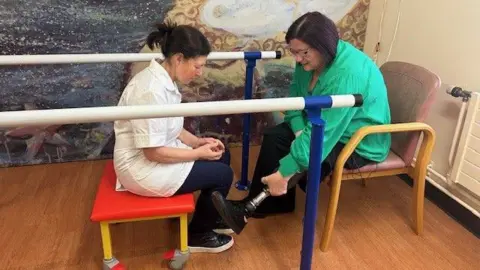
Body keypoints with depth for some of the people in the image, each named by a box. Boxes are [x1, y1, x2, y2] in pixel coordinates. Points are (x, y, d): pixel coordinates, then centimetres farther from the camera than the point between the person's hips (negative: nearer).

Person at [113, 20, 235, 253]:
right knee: (222, 174, -7)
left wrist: (199, 142, -1)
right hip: (142, 167, -9)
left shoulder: (163, 79, 1)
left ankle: (212, 216, 31)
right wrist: (198, 153, -16)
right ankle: (197, 235, 16)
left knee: (222, 156, 10)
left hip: (159, 152, 9)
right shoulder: (151, 91, -29)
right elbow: (154, 152, -26)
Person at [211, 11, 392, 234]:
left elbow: (322, 133, -37)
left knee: (301, 157, -25)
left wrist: (284, 172, -37)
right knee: (275, 137, -9)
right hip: (331, 127, 8)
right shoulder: (310, 60, -7)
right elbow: (295, 98, -1)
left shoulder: (348, 74, -34)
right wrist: (300, 131, -21)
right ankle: (255, 204, -3)